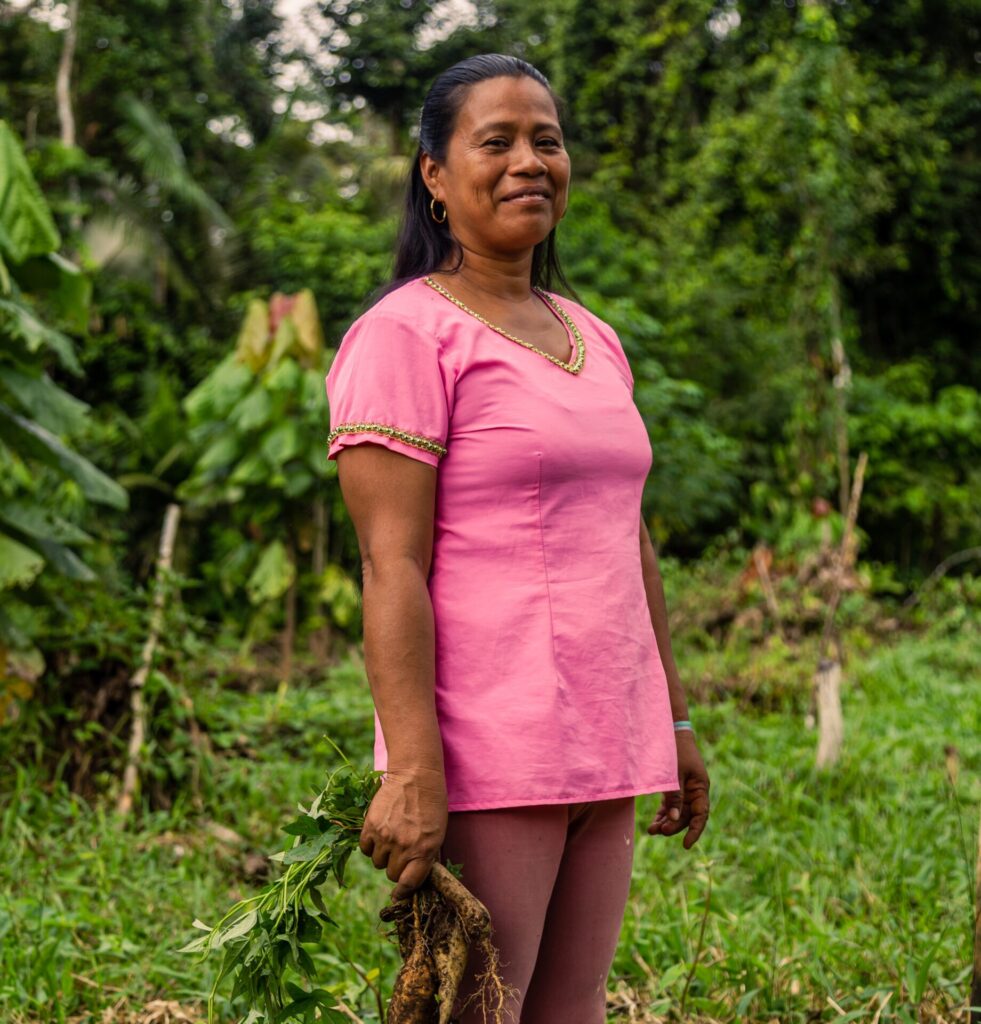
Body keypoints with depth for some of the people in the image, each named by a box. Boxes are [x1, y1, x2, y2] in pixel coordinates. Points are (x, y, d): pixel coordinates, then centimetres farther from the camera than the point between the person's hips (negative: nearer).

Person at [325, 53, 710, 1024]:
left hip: (603, 745, 7)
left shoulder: (593, 337, 17)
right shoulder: (405, 334, -6)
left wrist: (673, 719, 19)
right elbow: (392, 565, -13)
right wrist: (413, 772, -19)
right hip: (488, 756, -7)